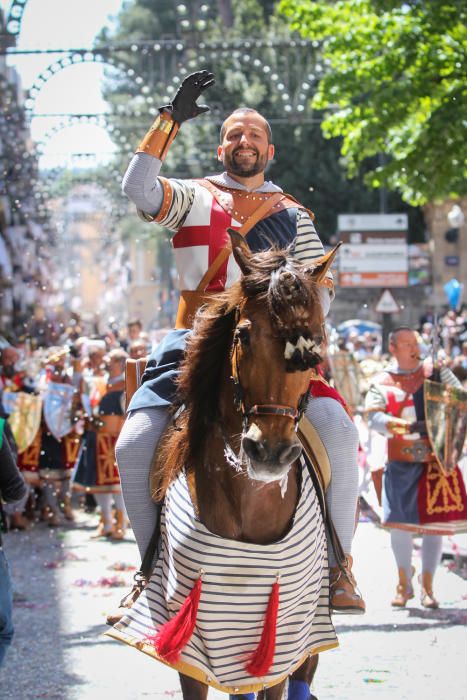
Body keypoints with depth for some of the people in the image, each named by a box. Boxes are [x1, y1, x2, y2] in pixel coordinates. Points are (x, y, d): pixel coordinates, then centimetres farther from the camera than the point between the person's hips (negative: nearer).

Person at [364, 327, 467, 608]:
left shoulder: (437, 372, 6)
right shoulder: (382, 382, 3)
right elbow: (374, 417, -9)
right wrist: (409, 427, -24)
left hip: (437, 459, 1)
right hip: (401, 461, 0)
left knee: (436, 522, -1)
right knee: (400, 523, -1)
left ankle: (427, 586, 11)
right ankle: (404, 584, 17)